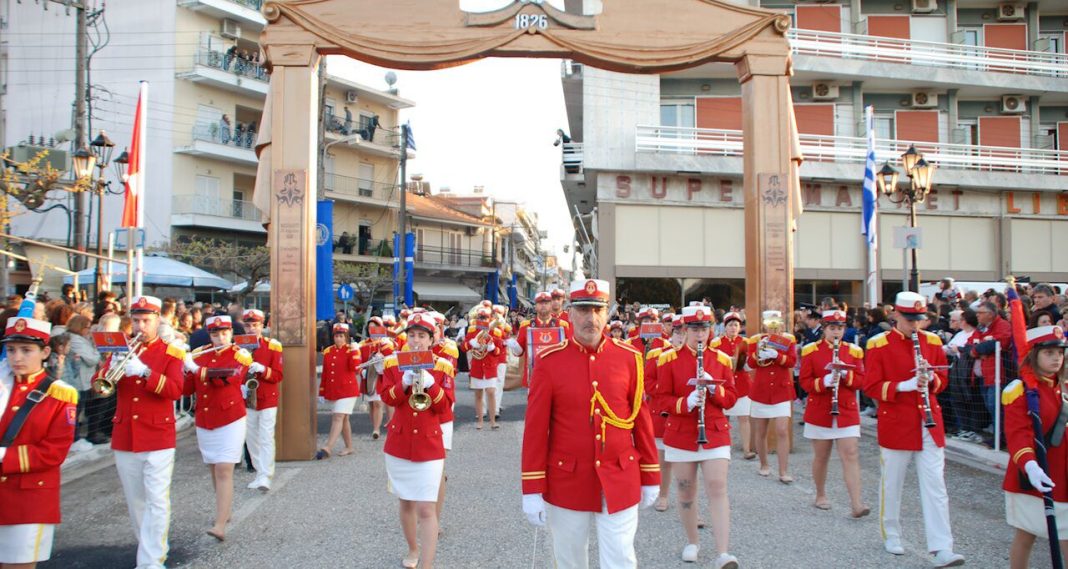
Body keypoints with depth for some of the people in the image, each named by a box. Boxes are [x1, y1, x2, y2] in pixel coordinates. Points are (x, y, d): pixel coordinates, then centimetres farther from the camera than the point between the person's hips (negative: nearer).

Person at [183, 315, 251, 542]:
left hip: (230, 421, -5)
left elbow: (229, 376, -26)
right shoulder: (199, 354, 7)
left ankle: (220, 525, -15)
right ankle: (225, 510, 33)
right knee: (214, 470, 15)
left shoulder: (240, 355, -6)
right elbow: (187, 389, 5)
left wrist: (196, 368, -22)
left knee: (224, 471, -11)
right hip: (204, 422, 5)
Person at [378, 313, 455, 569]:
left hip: (430, 444, -2)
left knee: (426, 509, -8)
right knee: (406, 502, 18)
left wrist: (430, 384, -24)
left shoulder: (443, 367, -3)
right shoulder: (393, 363, 1)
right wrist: (404, 383, -24)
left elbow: (445, 406, -8)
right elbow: (387, 398, -7)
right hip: (399, 443, 3)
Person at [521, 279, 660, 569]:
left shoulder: (629, 358, -2)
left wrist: (650, 477, 7)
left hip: (620, 482, 1)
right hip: (566, 483, 0)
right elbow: (535, 429, -6)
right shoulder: (549, 362, -7)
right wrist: (533, 490, -7)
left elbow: (642, 419, 4)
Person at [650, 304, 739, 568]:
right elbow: (661, 399, -4)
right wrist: (686, 403, -22)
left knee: (717, 488, -8)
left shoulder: (722, 359, 3)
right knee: (686, 490, 10)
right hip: (680, 435, 0)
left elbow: (731, 399, 4)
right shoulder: (669, 359, -2)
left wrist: (713, 387, -16)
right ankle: (692, 541, 29)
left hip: (715, 434, 1)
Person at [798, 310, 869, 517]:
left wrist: (845, 374, -17)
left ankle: (856, 503, -8)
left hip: (847, 411, 1)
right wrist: (824, 382, -22)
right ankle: (821, 496, 27)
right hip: (819, 412, -1)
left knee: (851, 455, -7)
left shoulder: (854, 351, 5)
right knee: (821, 456, 10)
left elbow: (861, 380, 3)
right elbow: (804, 381, -4)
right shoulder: (811, 351, -1)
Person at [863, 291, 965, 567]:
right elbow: (870, 386, -9)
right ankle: (891, 536, 27)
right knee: (892, 484, 9)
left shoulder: (932, 341, 7)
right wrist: (903, 386, -21)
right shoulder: (878, 345, -6)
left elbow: (943, 380, 13)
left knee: (935, 486, 0)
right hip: (895, 425, -3)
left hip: (929, 425, 3)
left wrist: (931, 377, -10)